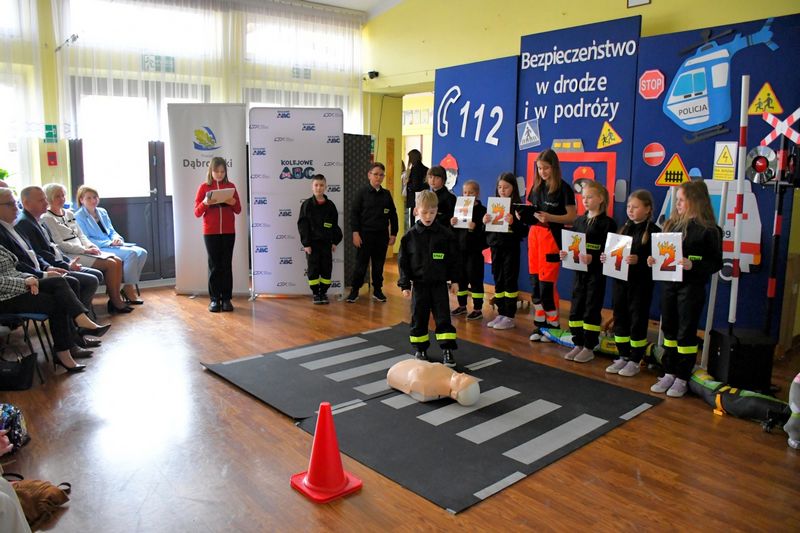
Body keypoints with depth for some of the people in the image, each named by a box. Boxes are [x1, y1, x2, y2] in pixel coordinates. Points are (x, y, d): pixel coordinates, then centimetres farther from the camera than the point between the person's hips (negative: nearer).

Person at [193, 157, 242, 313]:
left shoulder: (230, 186, 6)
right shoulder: (204, 187, 2)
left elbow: (238, 210, 8)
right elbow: (197, 213, 0)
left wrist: (233, 202, -13)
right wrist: (206, 203, -18)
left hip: (228, 232, 1)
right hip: (210, 232, -1)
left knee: (227, 265, 2)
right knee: (214, 265, 1)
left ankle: (226, 298, 8)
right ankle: (214, 299, 8)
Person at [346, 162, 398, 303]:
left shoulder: (386, 194, 7)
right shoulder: (362, 193, -3)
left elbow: (393, 215, 11)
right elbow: (354, 214, -4)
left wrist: (393, 234, 8)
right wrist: (355, 233, -10)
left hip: (382, 235, 3)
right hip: (365, 234, -3)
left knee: (379, 264, 10)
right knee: (361, 264, 2)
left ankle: (377, 290, 21)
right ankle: (354, 291, 12)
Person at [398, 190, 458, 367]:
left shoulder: (444, 233, -3)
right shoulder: (410, 235, -4)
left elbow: (452, 259, 4)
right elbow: (403, 261, -1)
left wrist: (454, 280, 3)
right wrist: (405, 284, -4)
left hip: (439, 283, 0)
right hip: (419, 284, 0)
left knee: (443, 317, 0)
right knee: (419, 318, 8)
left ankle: (447, 350, 7)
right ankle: (420, 349, 23)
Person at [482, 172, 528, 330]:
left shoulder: (518, 207, -7)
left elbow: (524, 231, -12)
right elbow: (487, 230, 10)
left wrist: (513, 223, -27)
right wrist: (484, 222, -10)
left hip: (511, 248, -5)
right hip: (496, 247, 6)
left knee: (510, 281, 1)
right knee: (498, 281, 11)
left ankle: (509, 317, 8)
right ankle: (501, 314, 21)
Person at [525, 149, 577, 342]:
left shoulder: (564, 188, -6)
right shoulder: (536, 187, 12)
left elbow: (572, 217, -9)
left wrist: (550, 217, -21)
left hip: (551, 237, -6)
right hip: (534, 234, 6)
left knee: (547, 284, -5)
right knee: (535, 282, 7)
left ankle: (553, 325, 9)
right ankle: (539, 324, 17)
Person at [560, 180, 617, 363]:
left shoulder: (607, 223, -8)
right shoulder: (579, 221, 10)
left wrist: (593, 258, -26)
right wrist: (564, 253, -6)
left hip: (597, 272, -6)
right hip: (579, 271, 6)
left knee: (592, 310, 2)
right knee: (575, 309, 9)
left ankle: (589, 348, 13)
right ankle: (578, 344, 22)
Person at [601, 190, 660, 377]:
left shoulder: (653, 231, -8)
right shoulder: (624, 228, 11)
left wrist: (638, 260, -28)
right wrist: (606, 258, -3)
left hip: (640, 284, -6)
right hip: (620, 281, 6)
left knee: (637, 321, 4)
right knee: (620, 319, 11)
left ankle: (635, 361, 15)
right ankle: (623, 357, 24)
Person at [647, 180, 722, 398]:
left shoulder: (708, 230, -10)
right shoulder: (672, 224, 7)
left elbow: (716, 263, -10)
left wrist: (692, 265, -24)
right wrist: (654, 260, -3)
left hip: (692, 288, -6)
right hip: (669, 284, 6)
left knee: (686, 333, 4)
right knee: (669, 329, 13)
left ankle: (682, 378, 16)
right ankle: (669, 373, 25)